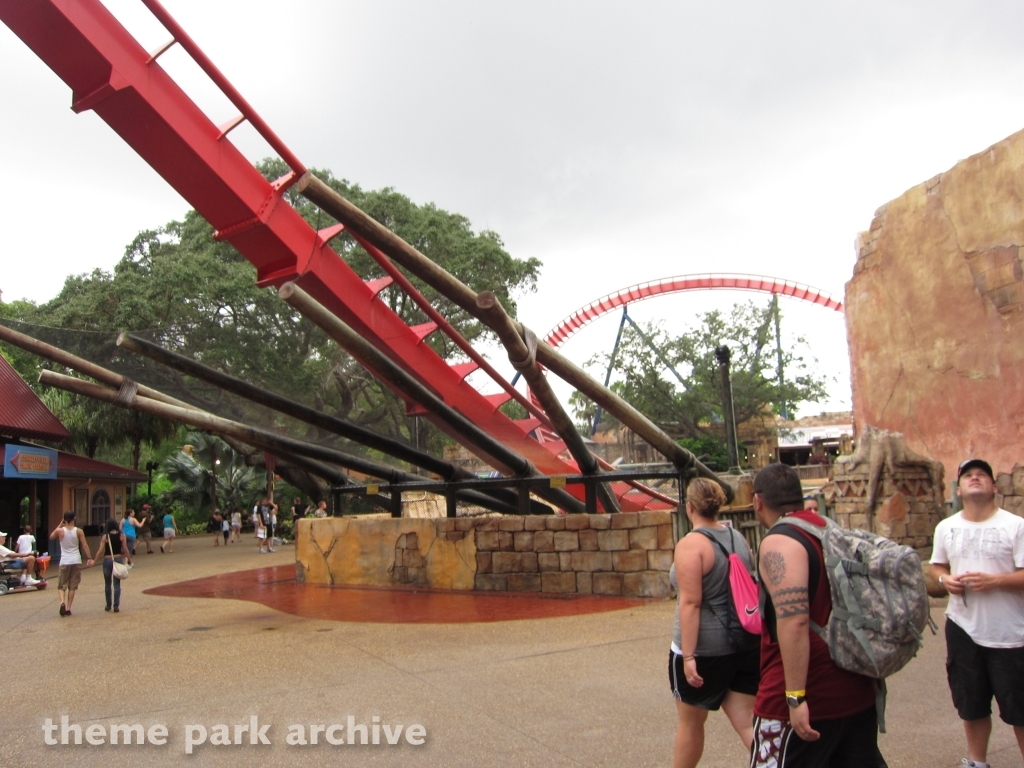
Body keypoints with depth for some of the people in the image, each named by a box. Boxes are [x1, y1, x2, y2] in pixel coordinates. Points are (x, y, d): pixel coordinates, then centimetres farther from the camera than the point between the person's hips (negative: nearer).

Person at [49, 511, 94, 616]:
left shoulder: (60, 531, -5)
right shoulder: (78, 531, -4)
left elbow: (51, 537, 17)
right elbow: (85, 545, -6)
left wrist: (60, 525, 16)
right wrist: (89, 558, -1)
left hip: (64, 561, 0)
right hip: (76, 561, 1)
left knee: (61, 585, 11)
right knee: (73, 586, 9)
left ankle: (62, 602, -14)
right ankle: (68, 608, 8)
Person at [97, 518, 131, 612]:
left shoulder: (105, 536, -7)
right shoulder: (122, 535, -3)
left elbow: (100, 550, -8)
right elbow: (125, 549, -3)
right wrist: (129, 560, 7)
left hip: (107, 560, -1)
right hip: (118, 559, 1)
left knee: (107, 583, 14)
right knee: (117, 584, 4)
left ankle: (108, 605, 20)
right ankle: (116, 606, -1)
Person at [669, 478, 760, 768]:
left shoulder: (691, 544, -16)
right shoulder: (738, 538, 6)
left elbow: (691, 603, -20)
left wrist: (688, 656, -18)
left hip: (704, 649, -6)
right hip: (747, 644, 6)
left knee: (691, 721, 14)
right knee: (747, 721, 9)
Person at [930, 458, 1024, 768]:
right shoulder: (946, 527, 6)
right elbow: (937, 566, 16)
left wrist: (993, 580, -26)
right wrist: (945, 579, -5)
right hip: (963, 628, 4)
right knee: (971, 705, 18)